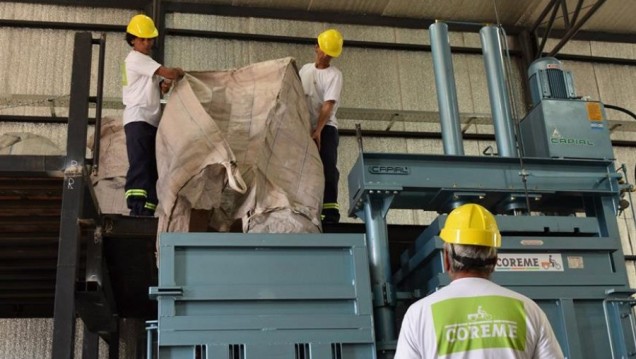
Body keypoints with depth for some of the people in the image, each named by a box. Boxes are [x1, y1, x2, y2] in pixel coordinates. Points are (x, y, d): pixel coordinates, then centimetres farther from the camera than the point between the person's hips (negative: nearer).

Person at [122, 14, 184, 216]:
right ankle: (137, 210, -25)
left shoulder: (146, 61, 24)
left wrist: (164, 86, 1)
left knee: (152, 169, 4)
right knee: (139, 166, -18)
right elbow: (169, 73, -15)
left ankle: (147, 212, 3)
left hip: (151, 121, 9)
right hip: (138, 120, -9)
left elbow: (155, 91, 22)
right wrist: (180, 73, 5)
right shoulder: (136, 59, -5)